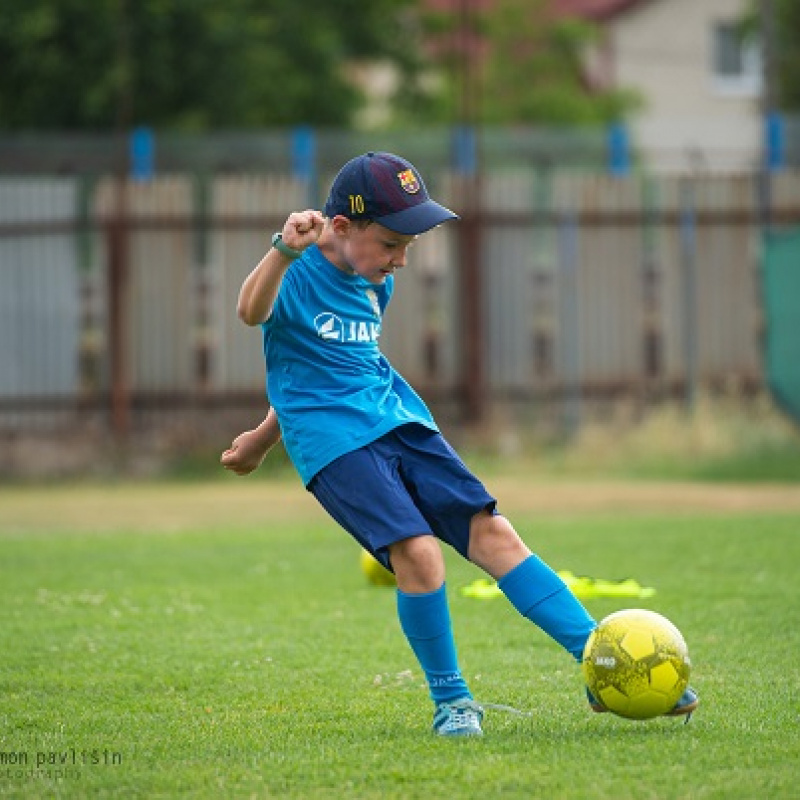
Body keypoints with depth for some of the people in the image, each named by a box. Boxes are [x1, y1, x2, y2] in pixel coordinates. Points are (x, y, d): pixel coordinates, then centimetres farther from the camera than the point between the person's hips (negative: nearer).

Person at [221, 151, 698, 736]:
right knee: (418, 551, -24)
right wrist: (285, 250, -50)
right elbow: (252, 313, -33)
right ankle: (450, 701, -5)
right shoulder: (299, 271, -9)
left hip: (399, 421, 7)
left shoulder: (377, 283, 14)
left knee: (493, 534, -5)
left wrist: (265, 437, 27)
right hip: (333, 442, -7)